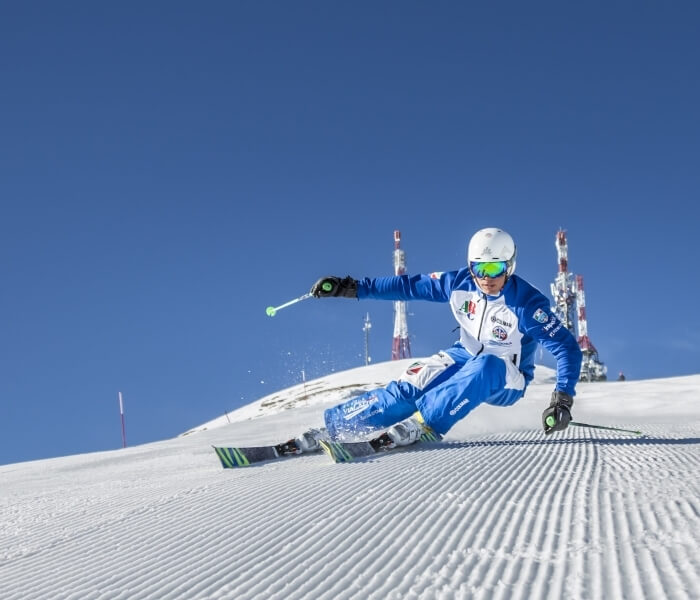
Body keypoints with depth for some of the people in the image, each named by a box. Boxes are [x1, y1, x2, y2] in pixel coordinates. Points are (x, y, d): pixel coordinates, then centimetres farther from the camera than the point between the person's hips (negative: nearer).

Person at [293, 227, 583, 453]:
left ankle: (423, 423, -42)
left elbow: (567, 347, -26)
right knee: (408, 387, -18)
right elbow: (410, 285, -5)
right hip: (465, 358, 4)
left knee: (484, 367, -40)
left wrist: (563, 399, -39)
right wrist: (351, 287, -9)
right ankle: (331, 427, -18)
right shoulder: (461, 284, -12)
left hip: (505, 381, -4)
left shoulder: (527, 304, -25)